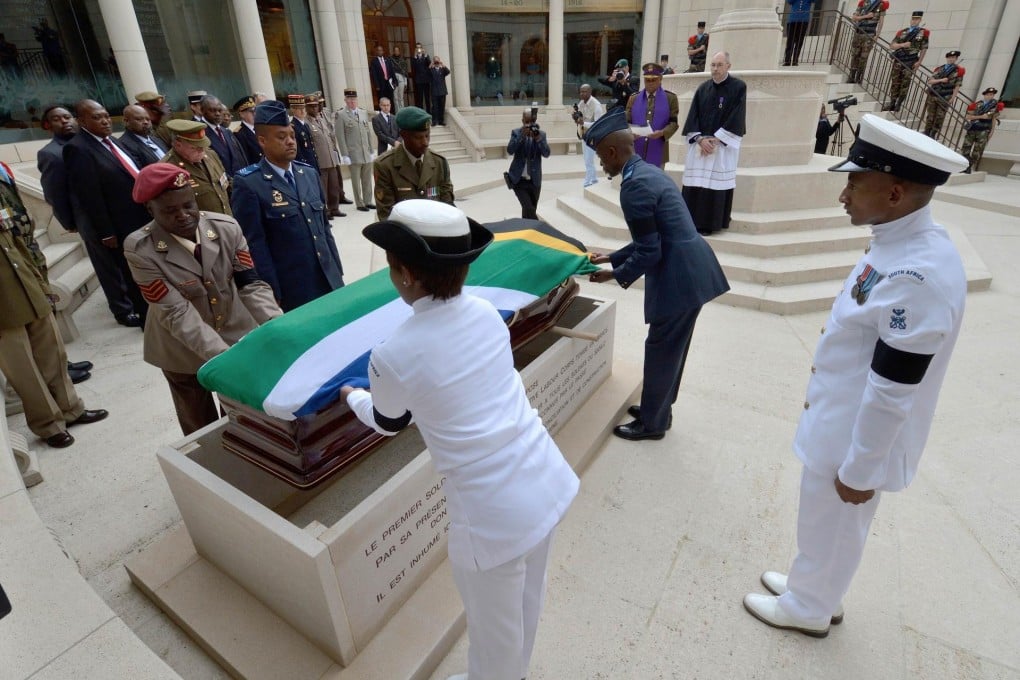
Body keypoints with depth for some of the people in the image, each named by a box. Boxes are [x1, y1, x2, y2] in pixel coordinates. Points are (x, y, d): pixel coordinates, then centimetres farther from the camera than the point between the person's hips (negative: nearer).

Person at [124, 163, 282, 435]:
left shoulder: (226, 227, -13)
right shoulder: (140, 249, -21)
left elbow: (250, 284, -13)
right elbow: (176, 313, -24)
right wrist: (223, 356, -35)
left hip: (236, 338, 2)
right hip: (184, 352, -2)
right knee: (199, 428, 19)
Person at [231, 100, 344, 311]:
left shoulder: (310, 174, 10)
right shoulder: (248, 184, -9)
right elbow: (254, 245, -11)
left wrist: (337, 271, 11)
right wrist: (272, 294, -12)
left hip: (329, 282, 5)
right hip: (290, 291, -5)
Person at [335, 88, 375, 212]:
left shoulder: (364, 112, 12)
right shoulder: (341, 115, -3)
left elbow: (368, 133, 14)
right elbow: (340, 136, -6)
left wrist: (372, 151, 10)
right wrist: (345, 155, -11)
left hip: (367, 153, 4)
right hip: (354, 154, -4)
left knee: (367, 180, 9)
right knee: (356, 181, 3)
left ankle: (368, 201, 20)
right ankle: (359, 204, 11)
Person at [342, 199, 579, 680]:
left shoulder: (393, 356, -18)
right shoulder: (486, 312, -2)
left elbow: (389, 423, 6)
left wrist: (353, 396, 28)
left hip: (493, 507, -7)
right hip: (547, 479, 7)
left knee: (493, 622, 25)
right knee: (526, 602, 32)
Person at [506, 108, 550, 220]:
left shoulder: (541, 134, 3)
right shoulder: (516, 132, 0)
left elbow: (547, 153, -9)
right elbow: (510, 150, -14)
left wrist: (538, 138, -23)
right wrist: (522, 136, -24)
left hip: (534, 180, 3)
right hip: (519, 180, -2)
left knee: (530, 211, 10)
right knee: (529, 210, -17)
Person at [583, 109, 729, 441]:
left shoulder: (634, 186, -19)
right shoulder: (648, 171, 13)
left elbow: (649, 253, -18)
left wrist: (615, 274, -3)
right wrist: (612, 256, 20)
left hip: (679, 276, -10)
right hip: (691, 268, 10)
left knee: (660, 351, 5)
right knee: (671, 349, 20)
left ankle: (652, 422, 24)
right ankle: (658, 410, 37)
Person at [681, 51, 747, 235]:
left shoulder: (738, 87, -1)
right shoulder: (703, 88, 10)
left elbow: (735, 118, -7)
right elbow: (693, 116, 5)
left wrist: (715, 139, -14)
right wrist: (700, 138, -11)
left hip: (723, 146, -4)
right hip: (700, 144, 4)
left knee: (715, 184, -5)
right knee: (695, 183, 0)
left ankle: (709, 224, 0)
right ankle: (692, 221, 7)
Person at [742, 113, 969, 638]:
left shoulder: (917, 277, -31)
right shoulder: (902, 245, 0)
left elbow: (892, 393, -26)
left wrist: (859, 469, -16)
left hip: (857, 438, -8)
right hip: (840, 422, 8)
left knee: (830, 530, 16)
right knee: (823, 524, 26)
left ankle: (808, 608, 40)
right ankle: (813, 587, 49)